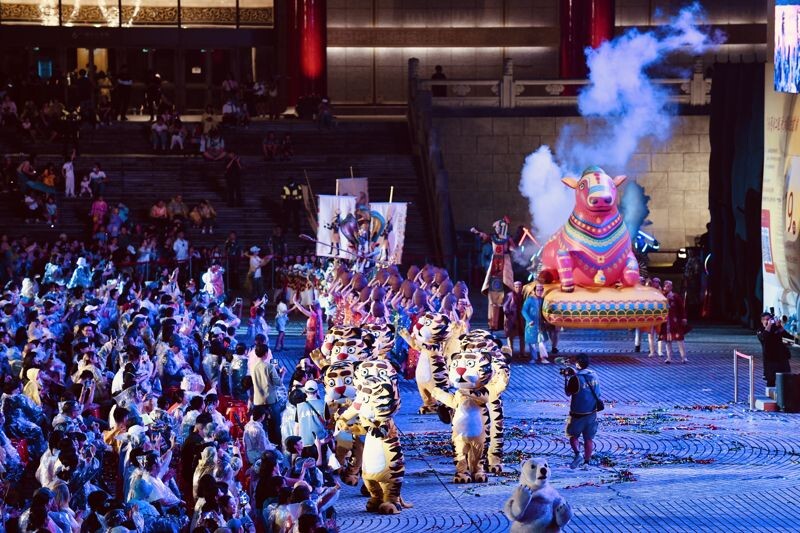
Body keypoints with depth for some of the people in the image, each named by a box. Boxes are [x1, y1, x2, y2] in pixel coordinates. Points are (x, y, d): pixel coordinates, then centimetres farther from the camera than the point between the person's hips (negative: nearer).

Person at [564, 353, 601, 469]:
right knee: (589, 438, 11)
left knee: (573, 436, 10)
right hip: (592, 412, 5)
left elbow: (568, 392, -6)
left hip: (578, 413, -5)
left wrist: (566, 378, 5)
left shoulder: (575, 378, -17)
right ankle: (586, 462, 13)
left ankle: (577, 454, -14)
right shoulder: (594, 375, 0)